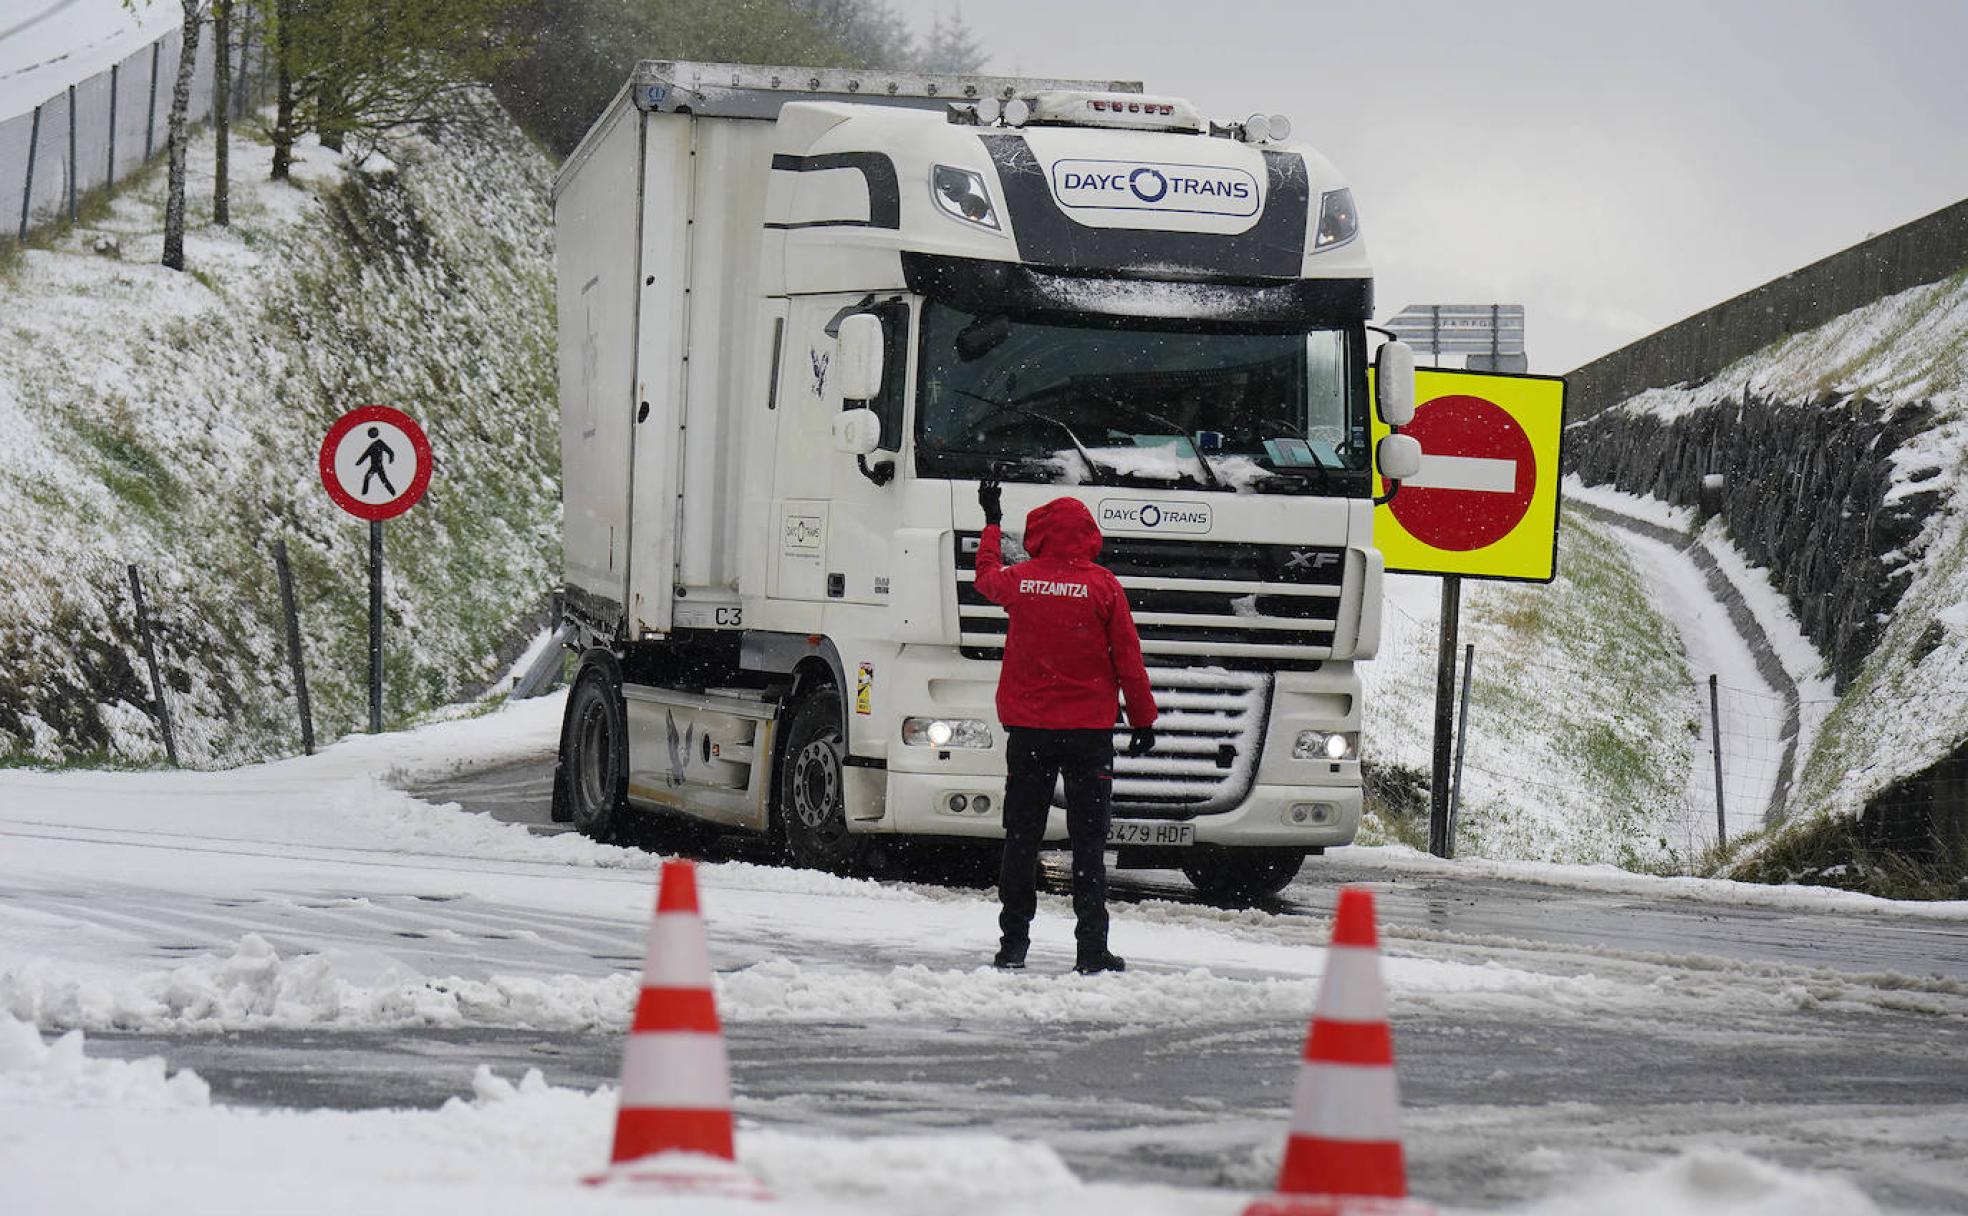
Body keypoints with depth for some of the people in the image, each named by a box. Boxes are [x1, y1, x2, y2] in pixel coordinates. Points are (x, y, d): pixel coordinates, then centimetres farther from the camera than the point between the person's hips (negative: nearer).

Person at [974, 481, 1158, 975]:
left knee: (1021, 838, 9)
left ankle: (1013, 943, 8)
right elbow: (1128, 659, -4)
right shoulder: (1103, 587, -7)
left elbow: (986, 576, 24)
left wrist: (992, 522, 40)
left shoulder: (1019, 581, -2)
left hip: (1027, 727, 2)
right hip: (1089, 729, -2)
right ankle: (1091, 949, -1)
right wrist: (1144, 720, 7)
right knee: (1089, 842, 2)